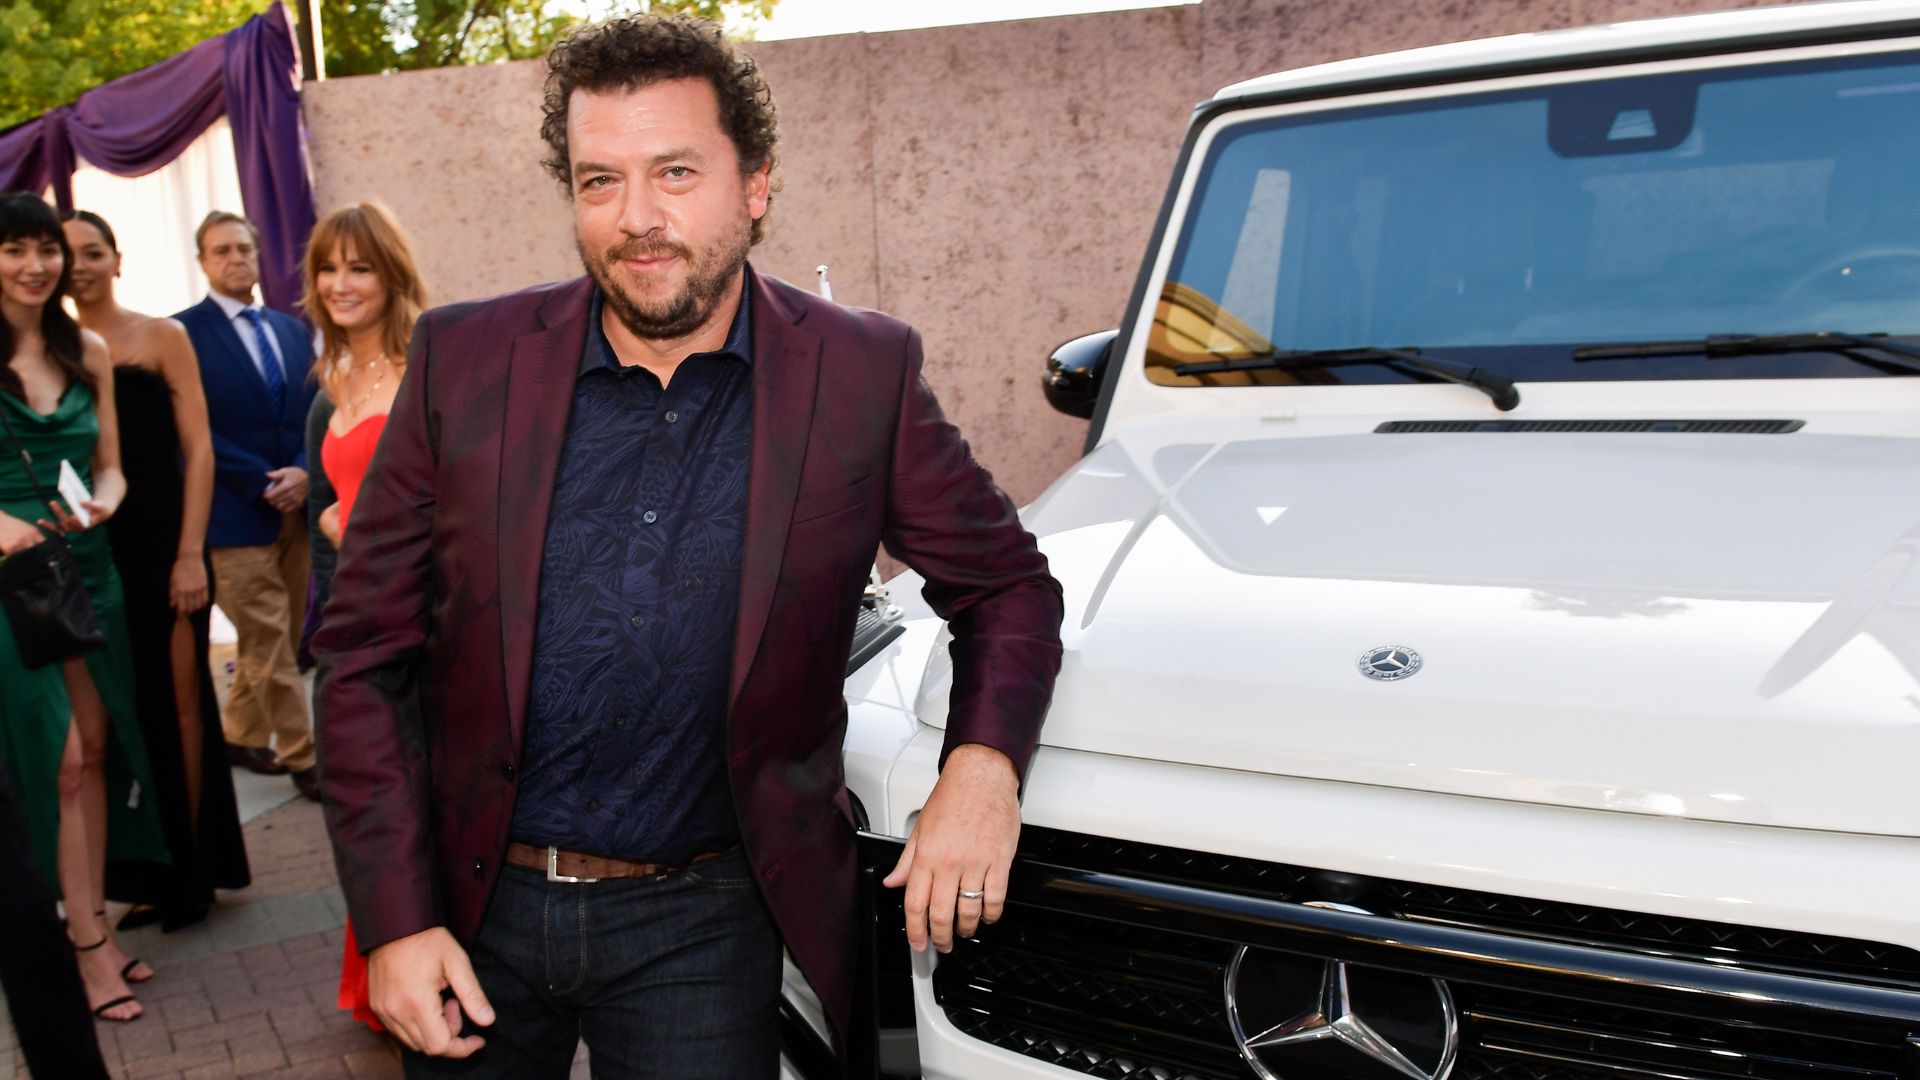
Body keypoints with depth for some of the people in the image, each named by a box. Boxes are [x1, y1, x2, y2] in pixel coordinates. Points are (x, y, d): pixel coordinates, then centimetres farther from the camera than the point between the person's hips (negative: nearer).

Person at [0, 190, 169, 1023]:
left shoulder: (89, 352, 8)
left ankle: (93, 921, 20)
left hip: (87, 565, 5)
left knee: (96, 745, 8)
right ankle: (88, 942, 8)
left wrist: (101, 504, -8)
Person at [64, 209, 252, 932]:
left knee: (177, 702, 4)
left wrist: (191, 553, -12)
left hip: (161, 546, -3)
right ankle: (147, 873, 21)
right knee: (116, 711, 9)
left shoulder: (161, 338, -1)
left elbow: (198, 448, -5)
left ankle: (192, 868, 17)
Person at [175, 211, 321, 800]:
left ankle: (241, 734, 29)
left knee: (272, 637, 13)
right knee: (270, 642, -1)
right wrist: (263, 483, -14)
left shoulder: (292, 329, 14)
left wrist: (303, 471, -6)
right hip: (236, 514, -6)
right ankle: (305, 757, 7)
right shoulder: (184, 331, -4)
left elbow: (315, 412, 12)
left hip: (295, 508, 6)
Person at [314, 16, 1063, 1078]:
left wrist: (983, 762, -17)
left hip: (701, 923, -1)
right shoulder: (464, 360, -7)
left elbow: (1004, 582, 1)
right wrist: (396, 918, -8)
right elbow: (365, 652, -3)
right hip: (475, 903, 2)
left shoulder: (862, 374, -9)